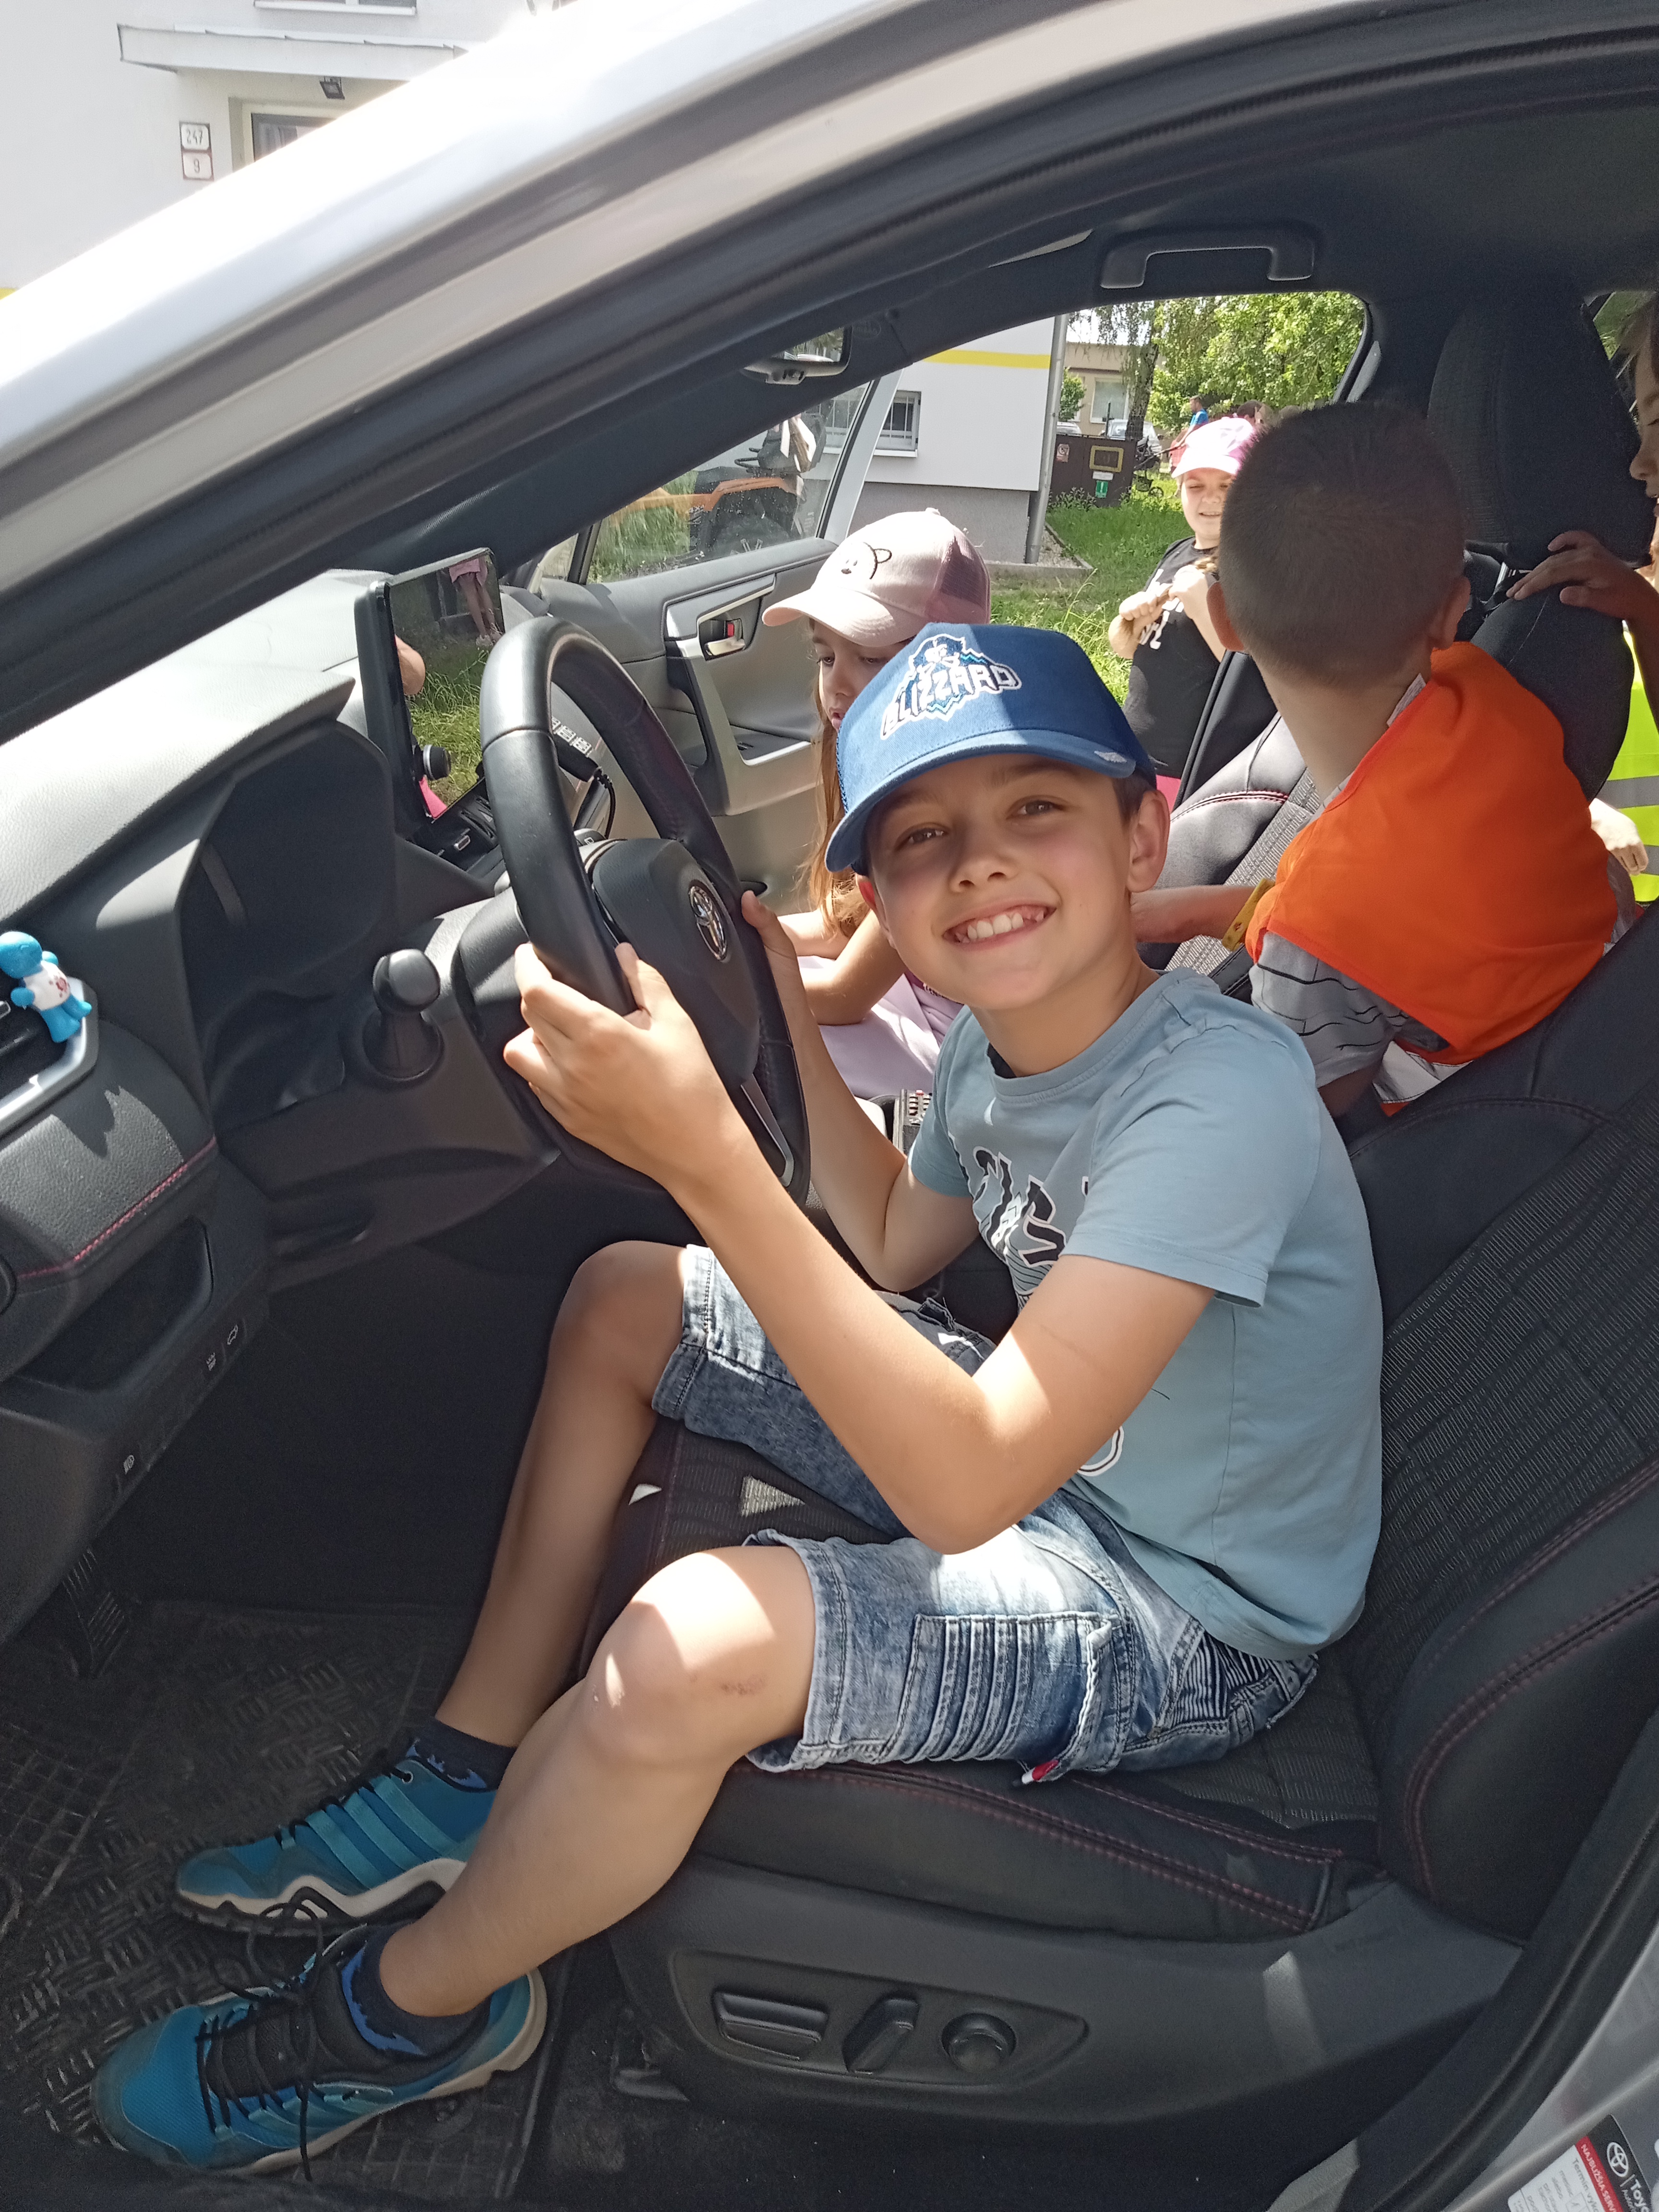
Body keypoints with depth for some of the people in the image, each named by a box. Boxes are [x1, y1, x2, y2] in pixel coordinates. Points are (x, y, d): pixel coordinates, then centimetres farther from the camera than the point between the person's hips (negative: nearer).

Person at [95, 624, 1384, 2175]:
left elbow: (968, 1486, -36)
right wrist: (788, 1027, 3)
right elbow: (901, 1249, 13)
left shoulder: (1221, 1092, -30)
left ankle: (413, 2007, 2)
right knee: (625, 1301, 8)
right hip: (1042, 1453, 8)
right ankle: (466, 1784, 16)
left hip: (1194, 1628, -8)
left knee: (697, 1641, -33)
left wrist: (706, 1159, -44)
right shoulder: (1005, 1034, -5)